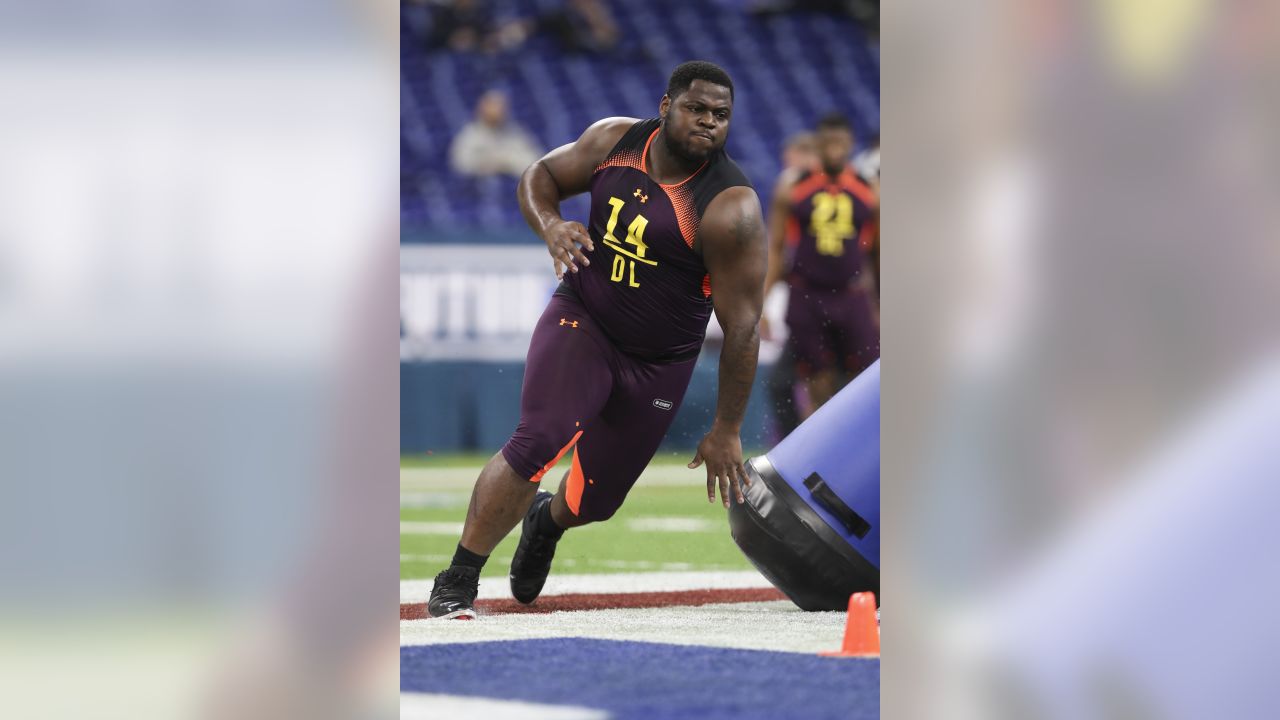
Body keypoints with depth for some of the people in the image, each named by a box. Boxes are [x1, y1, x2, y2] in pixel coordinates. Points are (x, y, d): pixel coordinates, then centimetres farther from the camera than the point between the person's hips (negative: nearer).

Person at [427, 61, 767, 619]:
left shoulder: (730, 210, -22)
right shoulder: (615, 140, -9)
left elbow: (742, 326, -18)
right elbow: (541, 175, 9)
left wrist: (726, 431, -15)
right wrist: (549, 225, -15)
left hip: (658, 364, 0)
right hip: (580, 321, 0)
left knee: (597, 499, 12)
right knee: (538, 442, -26)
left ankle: (547, 521, 52)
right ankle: (455, 584, -15)